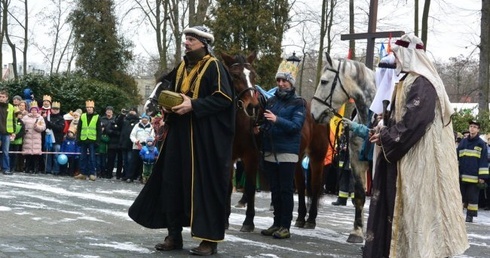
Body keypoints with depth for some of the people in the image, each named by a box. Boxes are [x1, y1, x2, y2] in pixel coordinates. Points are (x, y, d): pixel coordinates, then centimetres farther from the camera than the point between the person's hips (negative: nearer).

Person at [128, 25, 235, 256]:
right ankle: (174, 235, 14)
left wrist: (193, 105, -22)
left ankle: (210, 239, 1)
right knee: (172, 181, 5)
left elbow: (224, 98, -16)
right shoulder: (181, 68, 16)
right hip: (179, 134, 8)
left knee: (205, 184, -5)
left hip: (204, 137, -7)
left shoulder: (213, 67, -6)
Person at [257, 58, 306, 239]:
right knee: (275, 190, 12)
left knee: (286, 190, -2)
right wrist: (260, 128, -1)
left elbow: (296, 126, -17)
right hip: (269, 151, 6)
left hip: (287, 152, -6)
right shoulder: (271, 101, 11)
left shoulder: (298, 103, -4)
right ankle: (277, 223, 20)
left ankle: (285, 226, 2)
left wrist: (277, 120, -29)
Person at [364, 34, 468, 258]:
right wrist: (385, 130, 9)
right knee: (395, 202, 12)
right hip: (407, 156, 11)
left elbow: (412, 122, -23)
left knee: (415, 204, -6)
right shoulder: (410, 82, 16)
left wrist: (385, 137, -14)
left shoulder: (420, 84, -17)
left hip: (417, 159, -11)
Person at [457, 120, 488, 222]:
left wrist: (482, 176, -9)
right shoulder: (463, 142, 11)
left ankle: (470, 215, 7)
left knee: (472, 196, 0)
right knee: (461, 195, 8)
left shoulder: (481, 144, 1)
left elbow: (484, 161, -2)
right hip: (462, 176, 3)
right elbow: (457, 158, 14)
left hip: (474, 177, -3)